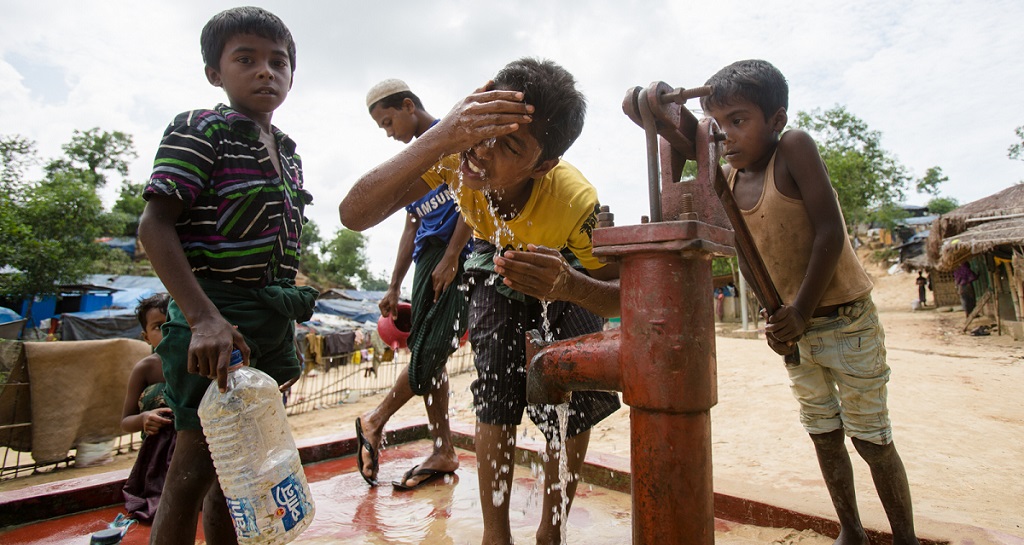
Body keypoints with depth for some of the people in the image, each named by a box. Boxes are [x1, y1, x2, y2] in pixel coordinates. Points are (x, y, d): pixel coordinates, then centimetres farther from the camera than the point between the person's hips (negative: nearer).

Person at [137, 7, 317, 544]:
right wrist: (204, 318, -26)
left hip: (275, 323, 7)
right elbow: (155, 225, -14)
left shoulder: (288, 154, 15)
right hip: (216, 323, -7)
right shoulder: (199, 130, -4)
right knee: (195, 469, -1)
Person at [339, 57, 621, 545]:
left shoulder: (577, 203, -39)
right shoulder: (458, 149, -35)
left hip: (565, 271, 0)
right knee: (497, 391, -10)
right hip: (496, 265, 1)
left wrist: (570, 286, -49)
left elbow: (620, 296, -25)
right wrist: (437, 140, -56)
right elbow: (354, 214, -43)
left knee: (572, 403, -6)